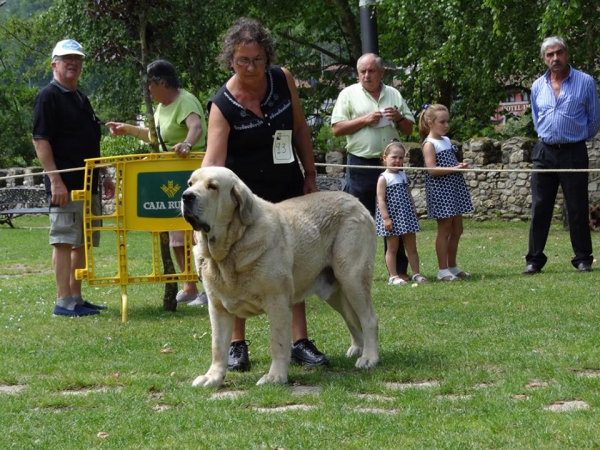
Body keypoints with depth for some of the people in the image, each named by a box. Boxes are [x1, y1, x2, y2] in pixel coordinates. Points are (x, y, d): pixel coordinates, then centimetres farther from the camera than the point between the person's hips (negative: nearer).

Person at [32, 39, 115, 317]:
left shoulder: (81, 99, 20)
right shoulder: (49, 97, -7)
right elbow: (40, 140, -14)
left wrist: (104, 175, 23)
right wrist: (55, 180, -20)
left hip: (88, 184, 9)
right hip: (65, 185, -9)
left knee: (83, 243, 10)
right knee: (64, 241, -8)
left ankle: (75, 297, 16)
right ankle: (64, 301, -7)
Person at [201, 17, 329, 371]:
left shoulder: (283, 79, -10)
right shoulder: (223, 105, -21)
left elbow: (300, 128, 4)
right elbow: (213, 159, -31)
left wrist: (310, 175, 4)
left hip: (287, 188, 3)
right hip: (244, 194, -3)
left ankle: (300, 342, 11)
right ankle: (237, 345, 10)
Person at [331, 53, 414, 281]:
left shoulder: (394, 95, 13)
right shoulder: (349, 94, 4)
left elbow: (409, 129, 16)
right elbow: (337, 128, -3)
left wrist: (399, 118, -5)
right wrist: (364, 120, -13)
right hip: (361, 165, -3)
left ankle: (399, 270, 10)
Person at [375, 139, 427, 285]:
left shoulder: (403, 176, 11)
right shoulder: (384, 178, -8)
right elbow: (381, 199, -14)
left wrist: (414, 212, 12)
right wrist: (386, 217, -19)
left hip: (406, 216, 6)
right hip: (392, 217, -6)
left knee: (412, 247, 8)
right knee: (392, 248, 2)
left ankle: (416, 273, 15)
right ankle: (393, 276, 6)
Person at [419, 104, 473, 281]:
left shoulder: (446, 140, 15)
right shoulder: (429, 144, -11)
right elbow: (432, 170, -20)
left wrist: (461, 166, 8)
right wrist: (455, 169, -20)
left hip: (454, 189, 8)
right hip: (440, 190, -8)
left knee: (457, 229, 12)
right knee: (444, 230, -4)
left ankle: (452, 266, 22)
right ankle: (443, 270, 2)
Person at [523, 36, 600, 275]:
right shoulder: (538, 87, 7)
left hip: (574, 153, -3)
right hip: (545, 152, 3)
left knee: (578, 209, 0)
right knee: (539, 208, 2)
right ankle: (534, 259, 5)